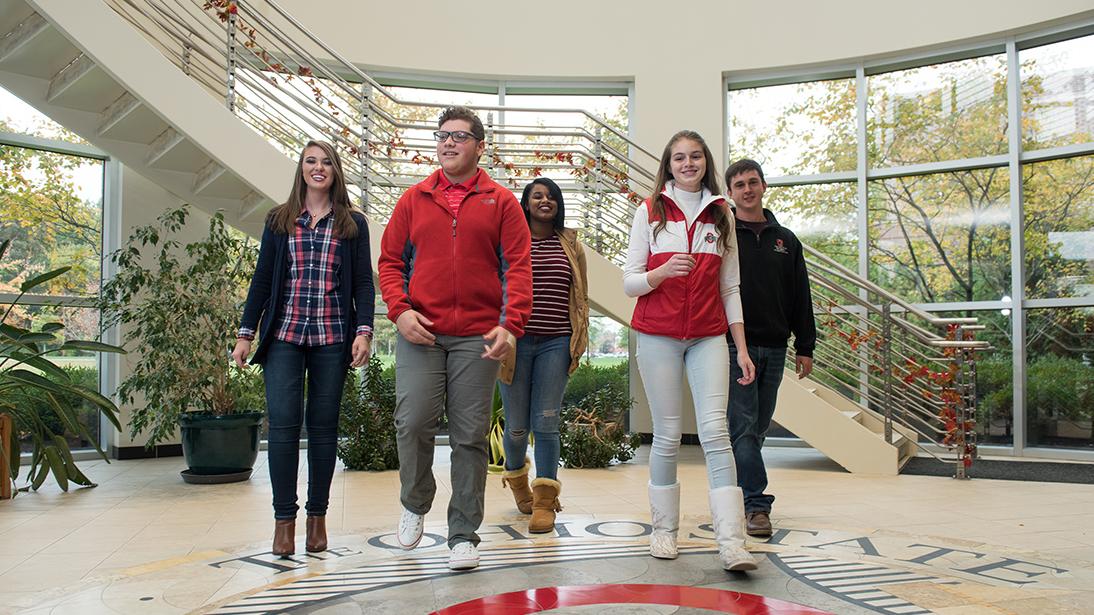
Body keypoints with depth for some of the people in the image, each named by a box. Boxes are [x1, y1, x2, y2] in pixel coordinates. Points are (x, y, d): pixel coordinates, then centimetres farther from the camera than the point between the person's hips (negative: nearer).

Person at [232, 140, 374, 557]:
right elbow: (262, 279, 10)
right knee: (282, 424, -6)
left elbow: (363, 282, 5)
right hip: (284, 335, 1)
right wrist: (246, 333, 5)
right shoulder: (279, 220, 12)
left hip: (332, 337, 0)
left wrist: (364, 331, -8)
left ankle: (317, 516, 13)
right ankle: (284, 519, 3)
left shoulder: (353, 224, 8)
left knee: (323, 425, 3)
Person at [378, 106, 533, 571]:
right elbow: (391, 261, 11)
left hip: (477, 337, -1)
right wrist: (399, 310, -6)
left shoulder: (501, 203, 7)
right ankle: (415, 504, 20)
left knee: (470, 436, 2)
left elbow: (517, 268, 0)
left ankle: (463, 535, 13)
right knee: (413, 421, -9)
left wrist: (511, 324, -13)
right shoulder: (413, 200, 12)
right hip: (420, 333, 1)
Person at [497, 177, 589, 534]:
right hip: (516, 341, -1)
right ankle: (516, 478, 36)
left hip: (555, 344, 1)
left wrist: (579, 341, 10)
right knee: (516, 426, 6)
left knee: (547, 424, -3)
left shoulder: (571, 245, 11)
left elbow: (581, 297, 15)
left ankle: (545, 501, 5)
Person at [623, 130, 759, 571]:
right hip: (658, 336, -1)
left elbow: (730, 287, 12)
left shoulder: (721, 215, 11)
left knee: (715, 430, -10)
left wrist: (742, 347, 6)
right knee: (667, 436, 2)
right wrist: (662, 272, -20)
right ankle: (664, 530, 16)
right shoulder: (650, 211, 4)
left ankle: (732, 542, -13)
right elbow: (629, 282, 1)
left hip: (709, 337, 1)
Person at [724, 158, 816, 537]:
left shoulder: (785, 240, 14)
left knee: (757, 429, 10)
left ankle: (736, 492, 21)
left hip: (774, 349, 5)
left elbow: (801, 298, 15)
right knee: (743, 428, -9)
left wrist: (804, 346, 10)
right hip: (734, 346, -5)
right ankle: (755, 503, -9)